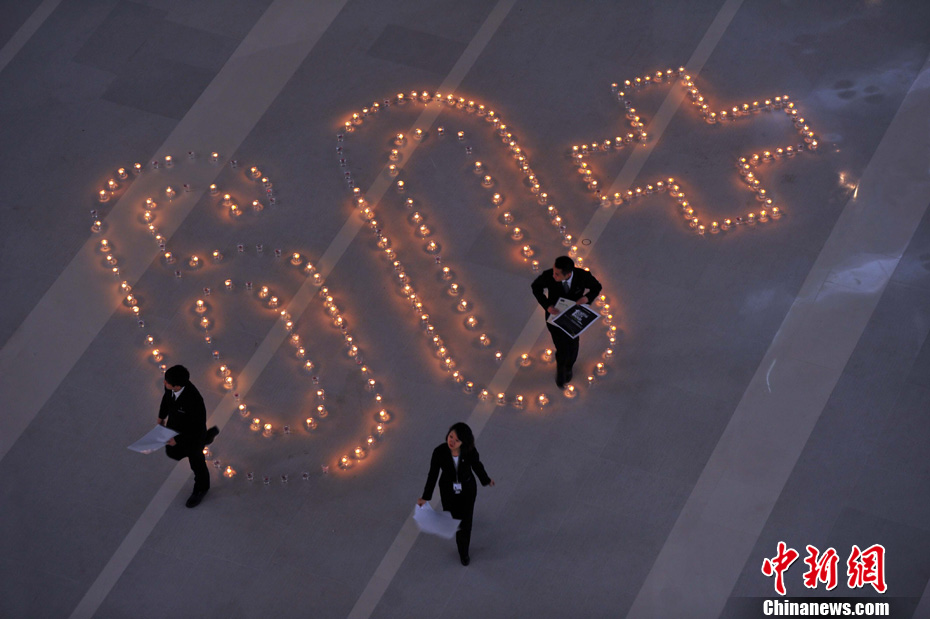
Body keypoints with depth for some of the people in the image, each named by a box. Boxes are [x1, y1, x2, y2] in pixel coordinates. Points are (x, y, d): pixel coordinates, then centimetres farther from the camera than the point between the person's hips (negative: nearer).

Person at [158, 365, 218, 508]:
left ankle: (201, 488, 53)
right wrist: (161, 416, 12)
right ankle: (209, 436, 46)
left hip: (193, 431, -6)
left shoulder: (194, 401, -45)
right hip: (175, 426, 6)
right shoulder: (171, 384, -26)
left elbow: (198, 427, -30)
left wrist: (178, 440, -25)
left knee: (195, 460, 22)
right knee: (173, 453, 31)